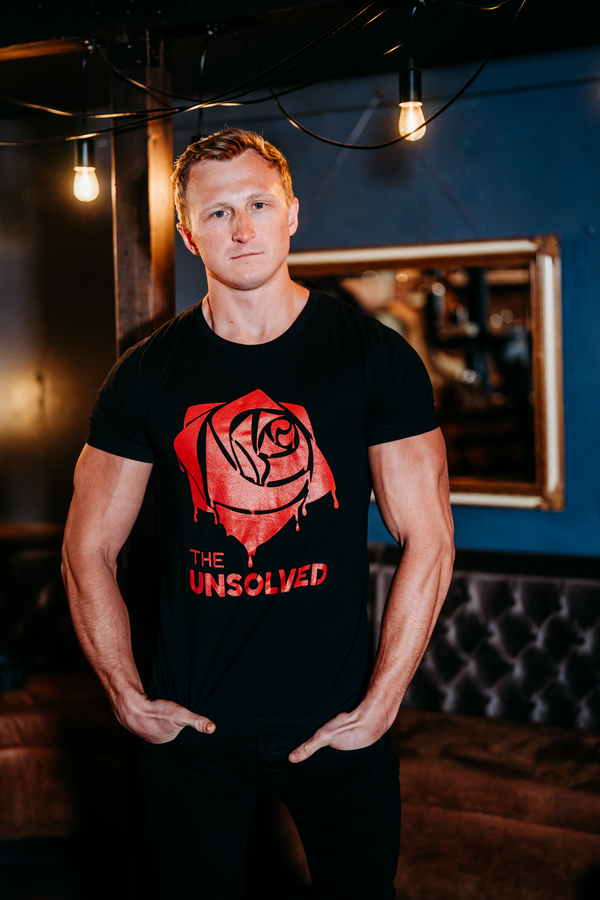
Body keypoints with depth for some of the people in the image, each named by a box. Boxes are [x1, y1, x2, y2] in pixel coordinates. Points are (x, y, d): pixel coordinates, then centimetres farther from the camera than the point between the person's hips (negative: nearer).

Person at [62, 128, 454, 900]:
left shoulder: (376, 358, -4)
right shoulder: (146, 376, -1)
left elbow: (427, 541, -4)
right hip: (191, 729, 1)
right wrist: (129, 700, -3)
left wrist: (379, 704, -8)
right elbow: (88, 552, 4)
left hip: (337, 725, 0)